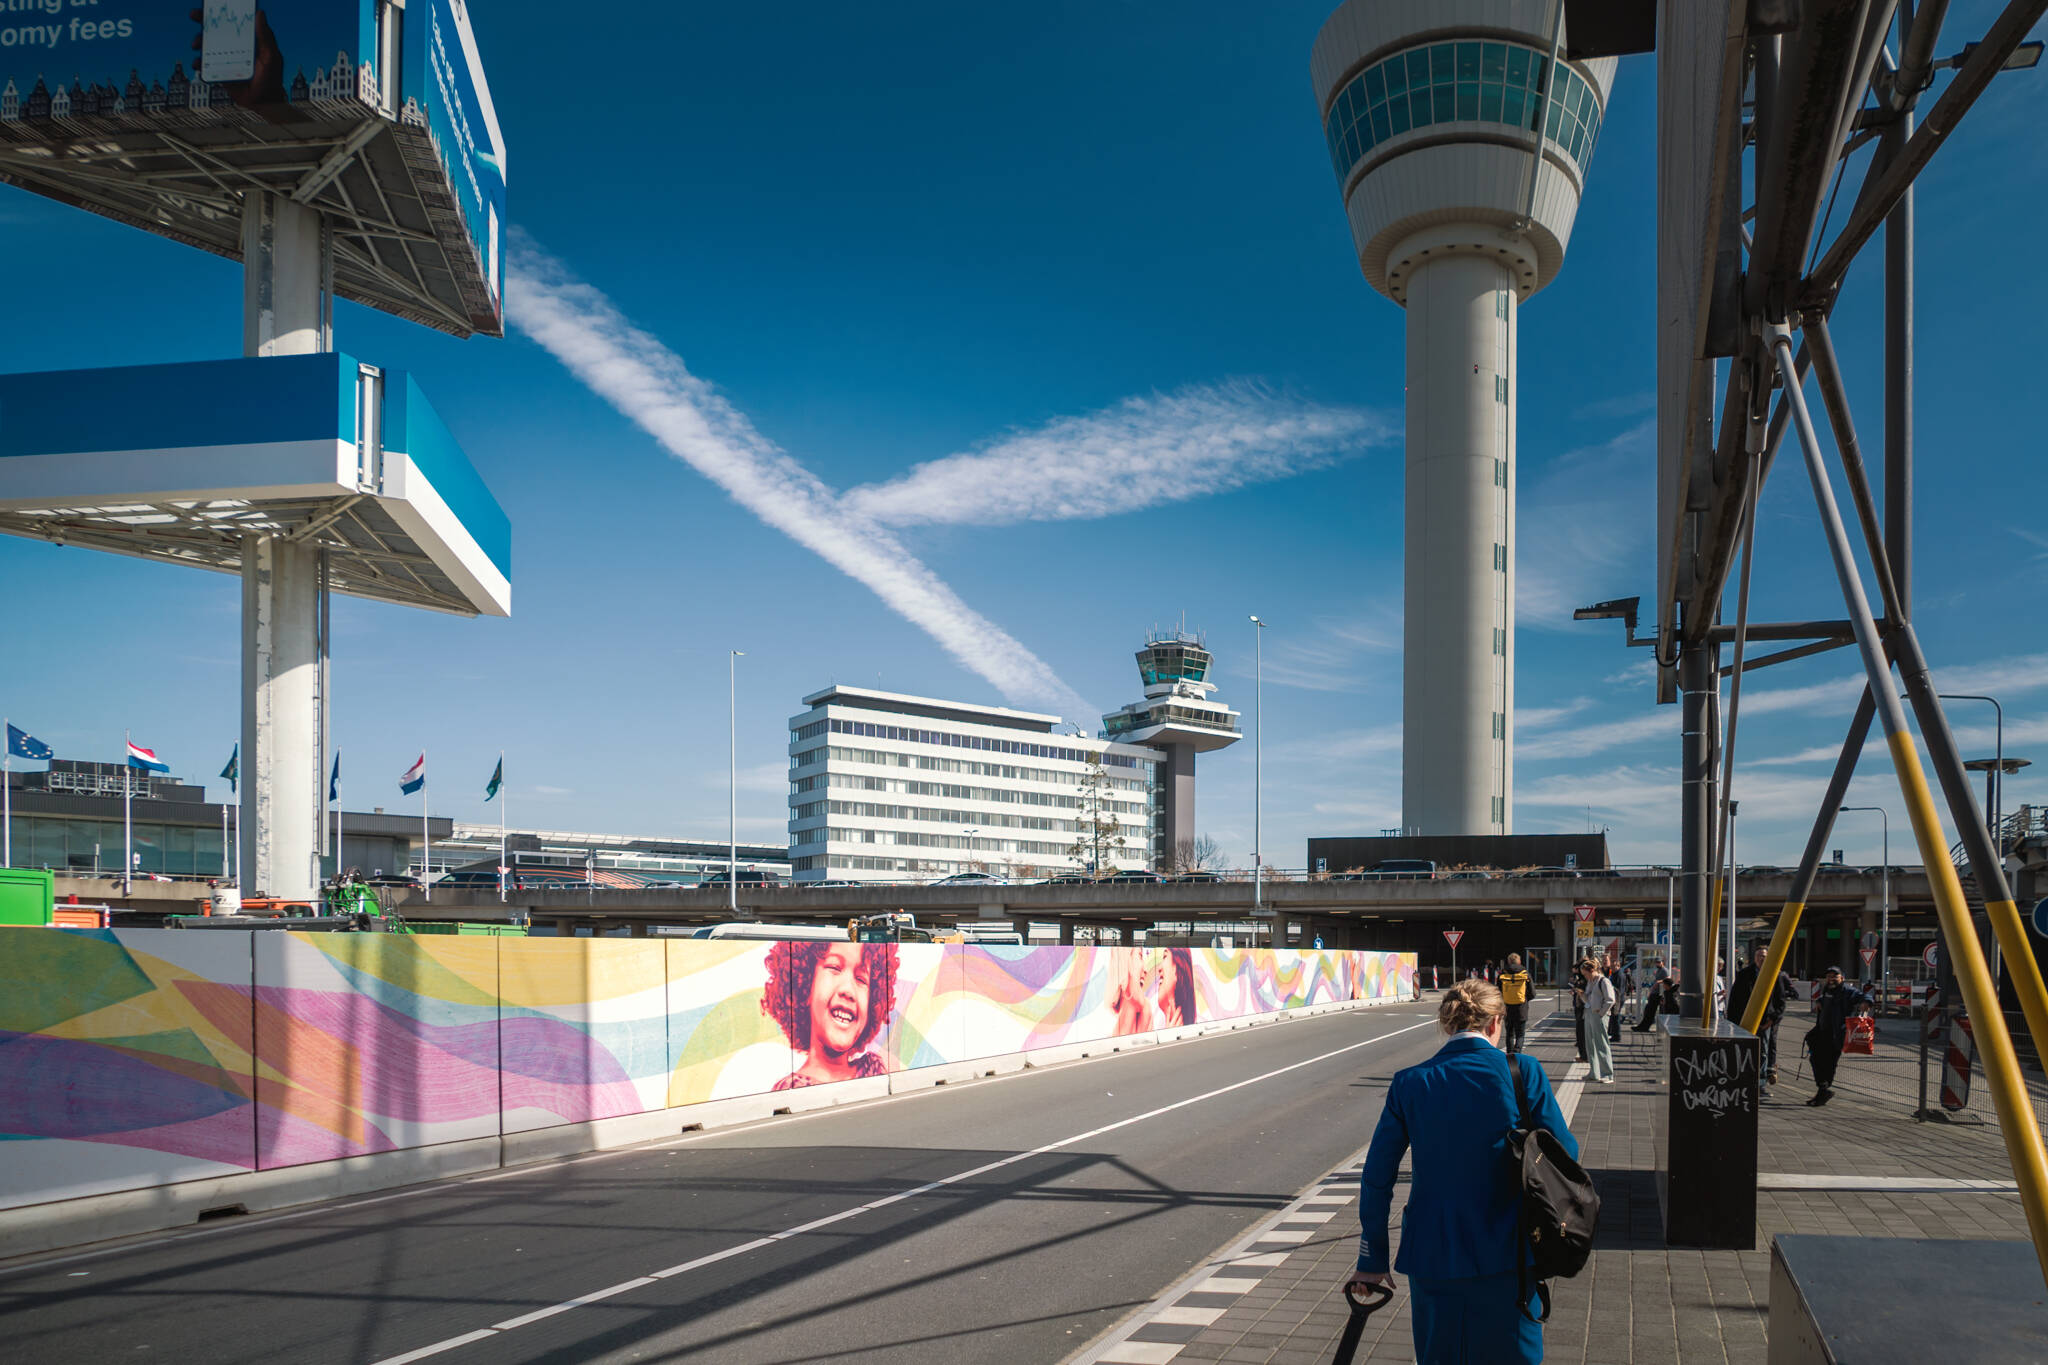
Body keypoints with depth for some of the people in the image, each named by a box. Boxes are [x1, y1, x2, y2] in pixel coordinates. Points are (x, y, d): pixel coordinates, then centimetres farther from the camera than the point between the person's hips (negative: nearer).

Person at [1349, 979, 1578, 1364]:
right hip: (1506, 1258, -1)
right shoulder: (1522, 1073, -8)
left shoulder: (1408, 1084, -2)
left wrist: (1372, 1260, 7)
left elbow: (1377, 1177, 0)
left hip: (1430, 1259, 1)